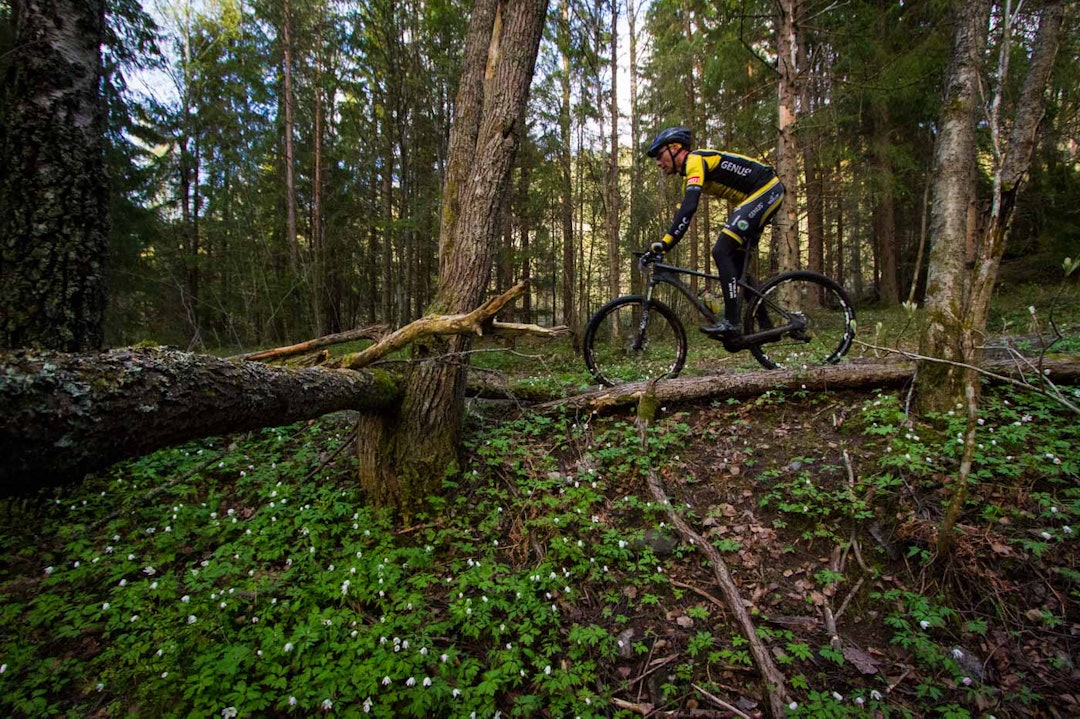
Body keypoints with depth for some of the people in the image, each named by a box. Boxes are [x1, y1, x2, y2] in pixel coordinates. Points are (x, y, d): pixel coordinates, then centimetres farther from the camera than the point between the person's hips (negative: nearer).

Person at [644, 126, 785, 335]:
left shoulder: (695, 161, -14)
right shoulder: (691, 172, 17)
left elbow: (688, 208, -28)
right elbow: (684, 212, 16)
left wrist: (663, 244, -31)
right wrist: (662, 247, 9)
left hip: (766, 191, -10)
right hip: (768, 193, 10)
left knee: (722, 251, -18)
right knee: (735, 263, 10)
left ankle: (731, 322, -17)